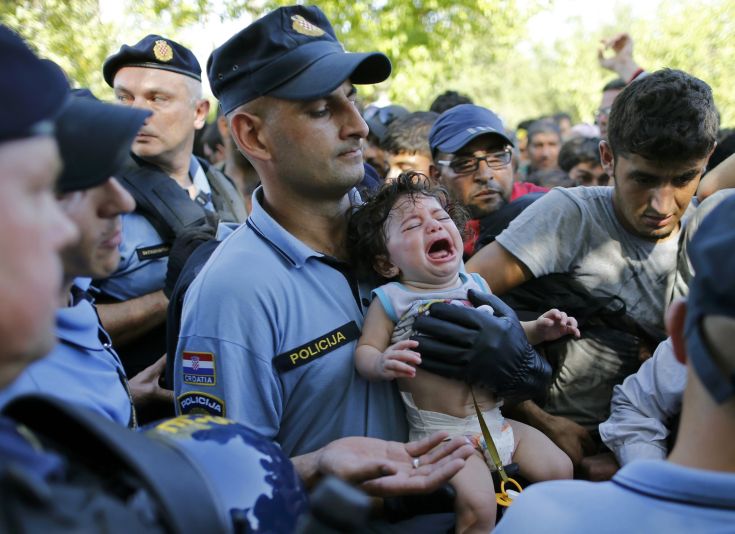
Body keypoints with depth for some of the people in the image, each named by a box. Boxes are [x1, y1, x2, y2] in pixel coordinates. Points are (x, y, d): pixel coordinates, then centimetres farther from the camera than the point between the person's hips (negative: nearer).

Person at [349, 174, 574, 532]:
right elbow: (364, 351, -7)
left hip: (495, 419, 6)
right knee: (477, 504, -24)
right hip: (442, 432, -6)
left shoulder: (476, 287, 9)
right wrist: (382, 364, -29)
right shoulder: (392, 300, -6)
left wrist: (539, 329, 7)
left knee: (559, 469, 4)